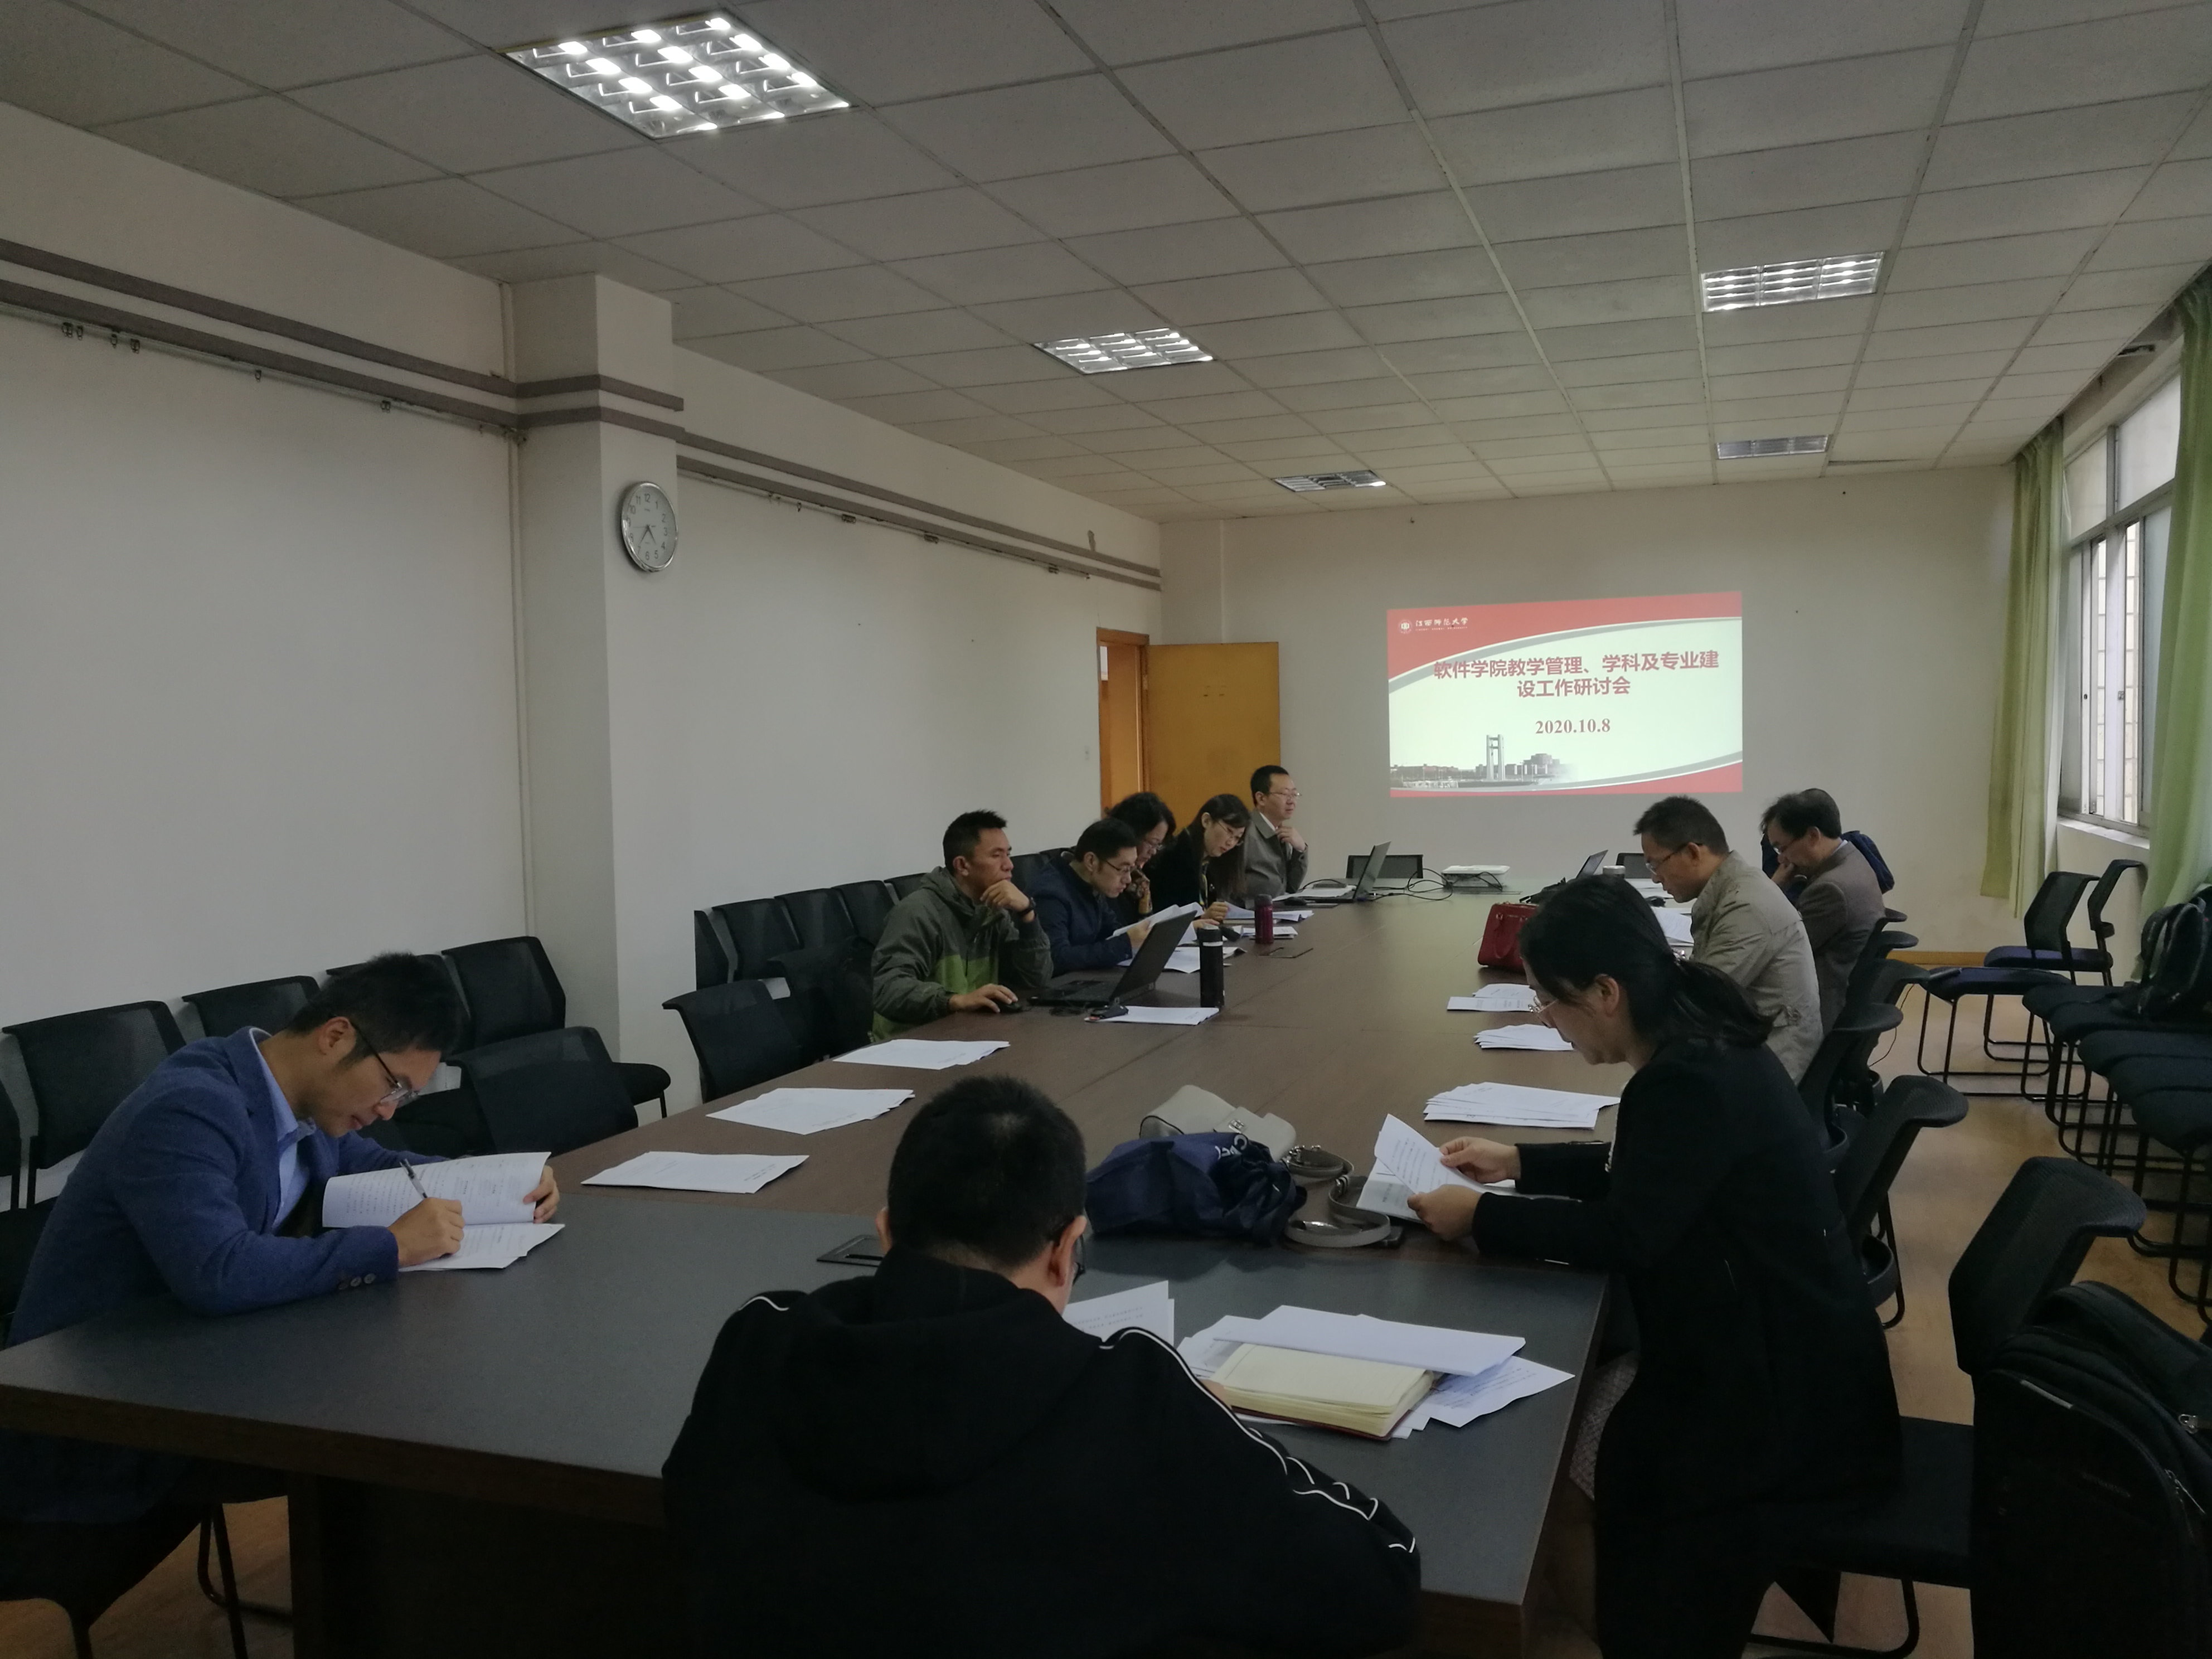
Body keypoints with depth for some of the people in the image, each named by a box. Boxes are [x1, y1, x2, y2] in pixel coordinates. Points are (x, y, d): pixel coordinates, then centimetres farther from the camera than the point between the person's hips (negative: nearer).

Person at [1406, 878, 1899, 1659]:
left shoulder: (1693, 1080, -28)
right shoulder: (1698, 1045, 3)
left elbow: (1627, 1235, -25)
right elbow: (1636, 1171, 16)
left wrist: (1482, 1218, -16)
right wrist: (1520, 1163, 12)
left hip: (1787, 1389, -9)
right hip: (1764, 1341, 10)